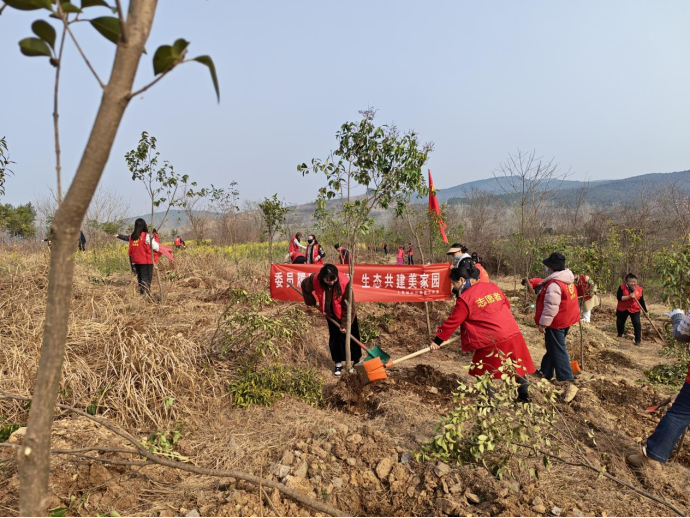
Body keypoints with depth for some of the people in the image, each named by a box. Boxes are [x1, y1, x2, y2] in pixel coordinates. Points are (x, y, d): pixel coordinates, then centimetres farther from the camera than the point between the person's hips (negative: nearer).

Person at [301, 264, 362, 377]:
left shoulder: (345, 283, -35)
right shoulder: (315, 279, -27)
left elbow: (349, 306, -25)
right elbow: (305, 287, -2)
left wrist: (345, 324, -20)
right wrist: (311, 302, 0)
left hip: (346, 314, -3)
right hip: (331, 314, 3)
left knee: (351, 337, 9)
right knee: (334, 338, 9)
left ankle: (357, 361, 27)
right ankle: (338, 364, 22)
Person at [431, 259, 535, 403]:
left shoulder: (465, 299, -10)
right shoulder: (492, 286, 8)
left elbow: (452, 322, -7)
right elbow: (506, 304, 18)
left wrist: (438, 340, 0)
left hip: (492, 341, -6)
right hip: (513, 333, 7)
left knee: (483, 373, 12)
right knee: (517, 366, 23)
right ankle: (524, 395, 38)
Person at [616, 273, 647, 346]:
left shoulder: (639, 289, -6)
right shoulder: (622, 287, -14)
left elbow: (642, 301, 0)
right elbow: (619, 297, -23)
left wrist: (645, 311, -1)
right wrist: (629, 297, -35)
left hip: (634, 309, 0)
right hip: (622, 309, 0)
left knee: (637, 324, -13)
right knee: (619, 322, 14)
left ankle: (638, 340, -3)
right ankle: (620, 334, 45)